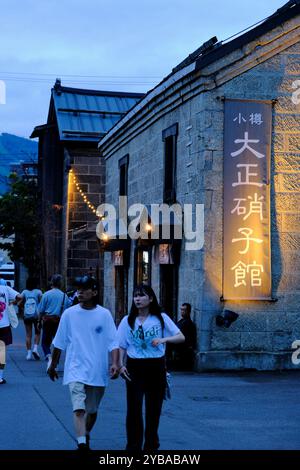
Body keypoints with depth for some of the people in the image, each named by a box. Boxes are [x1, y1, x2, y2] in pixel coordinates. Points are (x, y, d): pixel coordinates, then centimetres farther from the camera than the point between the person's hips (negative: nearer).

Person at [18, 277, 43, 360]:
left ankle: (29, 353, 4)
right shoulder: (38, 292, -3)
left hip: (26, 315, 2)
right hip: (36, 315, -2)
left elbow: (19, 304, -1)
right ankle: (35, 348, -4)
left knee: (28, 334, 6)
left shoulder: (24, 292, 3)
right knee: (37, 332, 14)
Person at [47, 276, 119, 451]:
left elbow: (113, 342, -5)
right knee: (79, 409, -17)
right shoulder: (69, 314, -1)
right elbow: (59, 343, 9)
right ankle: (82, 445, -20)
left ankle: (86, 436, 40)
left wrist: (115, 363, -19)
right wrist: (53, 365, 15)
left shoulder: (104, 314, -3)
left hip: (97, 371, 1)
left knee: (92, 410, 16)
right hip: (76, 369, -1)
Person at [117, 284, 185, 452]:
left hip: (156, 367, 0)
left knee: (154, 409, 9)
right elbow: (121, 346, 6)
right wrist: (121, 365, -8)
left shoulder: (161, 318, 1)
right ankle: (133, 446, 5)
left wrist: (163, 339, -20)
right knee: (134, 409, -5)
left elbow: (181, 337, -3)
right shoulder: (128, 321, 4)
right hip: (134, 367, 0)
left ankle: (151, 445, 26)